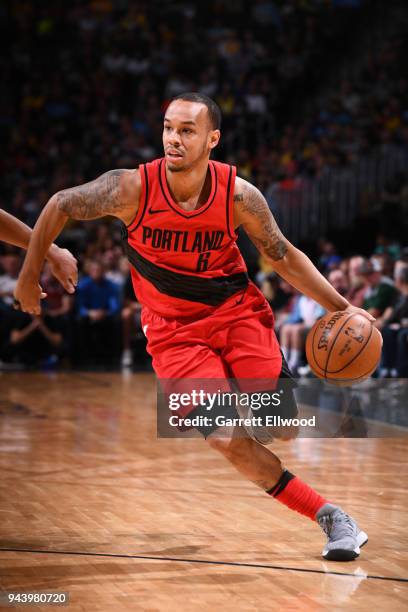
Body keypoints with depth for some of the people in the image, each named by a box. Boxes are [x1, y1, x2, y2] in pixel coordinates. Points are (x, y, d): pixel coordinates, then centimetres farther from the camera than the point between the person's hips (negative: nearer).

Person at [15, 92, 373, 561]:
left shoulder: (239, 195, -16)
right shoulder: (131, 188, -20)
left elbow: (283, 256, 0)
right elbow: (60, 207, -3)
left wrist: (341, 307, -7)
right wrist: (29, 278, 3)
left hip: (238, 310, 1)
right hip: (174, 328, -1)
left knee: (283, 429, -12)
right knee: (227, 440, -18)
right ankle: (327, 515, -1)